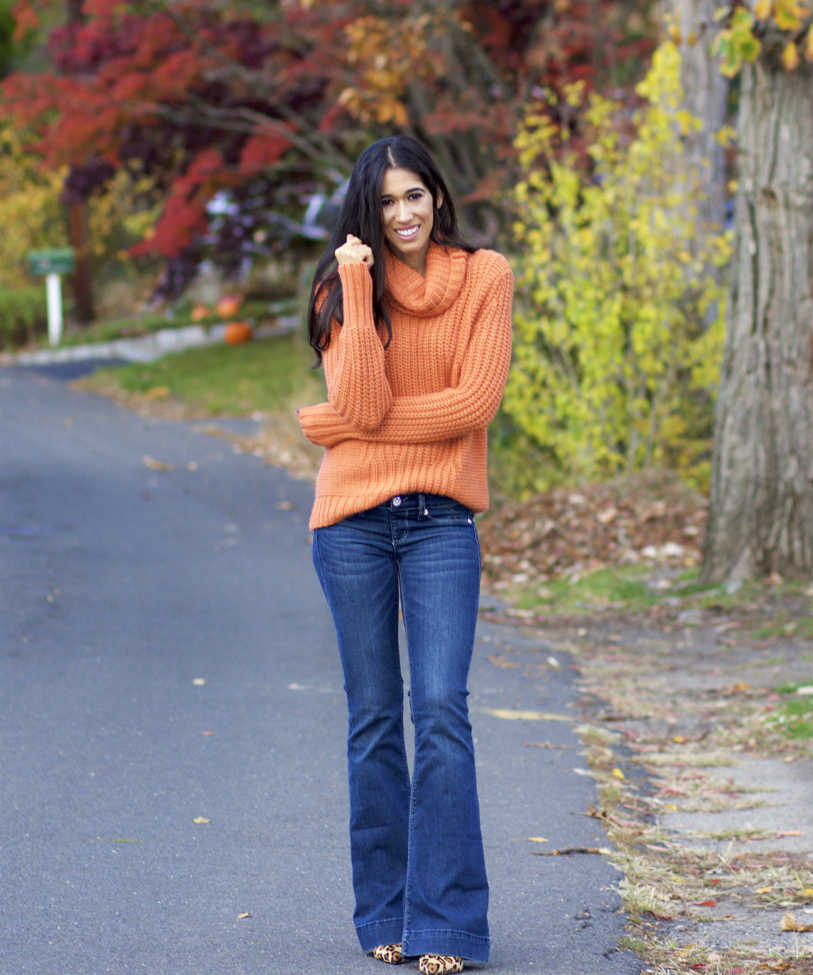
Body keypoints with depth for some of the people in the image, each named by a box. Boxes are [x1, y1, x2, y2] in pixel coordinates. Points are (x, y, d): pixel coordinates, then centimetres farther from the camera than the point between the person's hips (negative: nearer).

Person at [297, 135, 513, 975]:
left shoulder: (484, 277, 1)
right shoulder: (344, 289, 4)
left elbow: (475, 402, -9)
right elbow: (362, 403, -11)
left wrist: (347, 425, -8)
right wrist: (360, 291, -15)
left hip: (441, 520, -1)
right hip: (353, 521, 2)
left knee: (440, 709, -10)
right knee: (373, 716, 6)